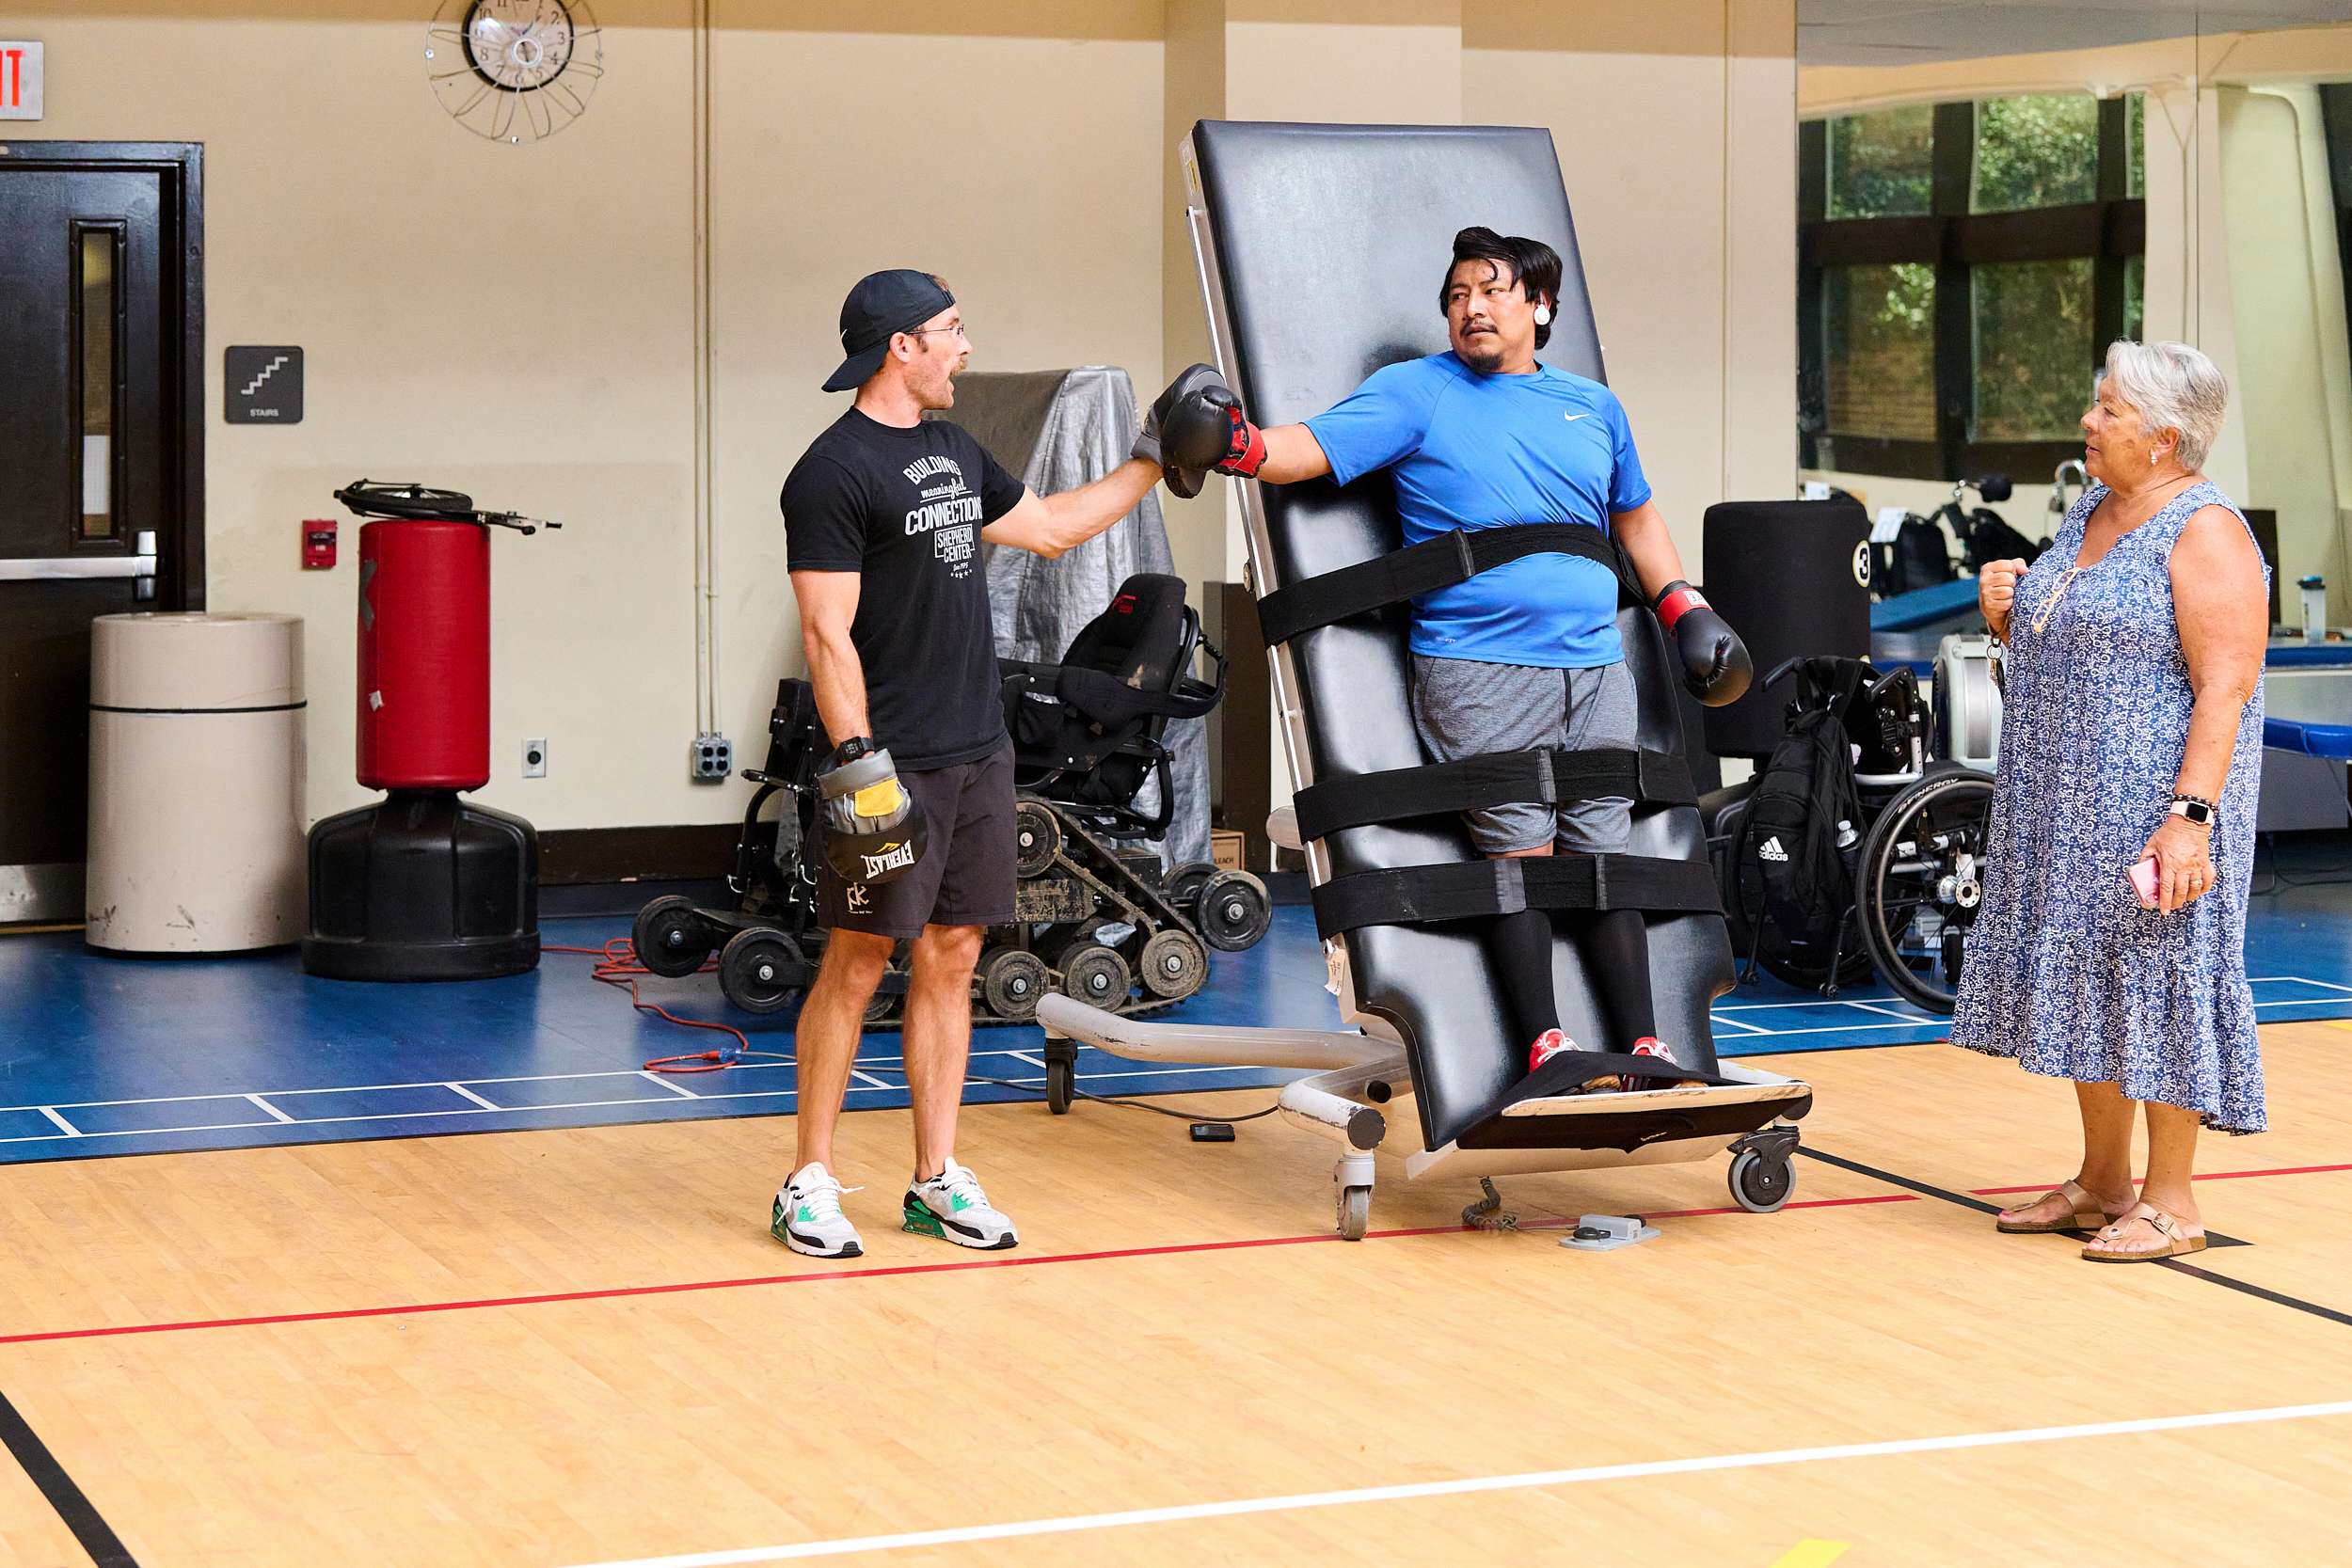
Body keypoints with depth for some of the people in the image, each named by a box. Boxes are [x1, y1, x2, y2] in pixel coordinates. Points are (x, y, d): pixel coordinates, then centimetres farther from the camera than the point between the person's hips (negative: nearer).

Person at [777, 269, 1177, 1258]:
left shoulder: (954, 453, 15)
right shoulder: (835, 471, -11)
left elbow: (1049, 527, 29)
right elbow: (827, 633, -15)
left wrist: (1155, 461, 29)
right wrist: (859, 765, -21)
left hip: (978, 758, 8)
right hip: (895, 767, -8)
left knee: (951, 959, 9)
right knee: (858, 963, -3)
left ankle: (937, 1180, 15)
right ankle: (810, 1184, 6)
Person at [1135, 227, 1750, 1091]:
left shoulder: (1592, 405, 18)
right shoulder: (1415, 394, 5)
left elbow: (1634, 516, 32)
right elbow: (1315, 446, -9)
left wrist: (1684, 605, 23)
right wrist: (1243, 445, -29)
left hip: (1595, 668, 4)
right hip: (1477, 671, -4)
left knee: (1605, 852, 3)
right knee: (1518, 850, -9)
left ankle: (1642, 1045, 5)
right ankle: (1543, 1045, -5)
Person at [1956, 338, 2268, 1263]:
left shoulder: (2204, 534, -13)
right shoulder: (2087, 514, 14)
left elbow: (2225, 688, -20)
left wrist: (2191, 815, -28)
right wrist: (2005, 616, 3)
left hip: (2152, 810, -9)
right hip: (2070, 806, 9)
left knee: (2156, 978, -4)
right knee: (2087, 985, 13)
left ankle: (2170, 1203, 3)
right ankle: (2101, 1182, 24)